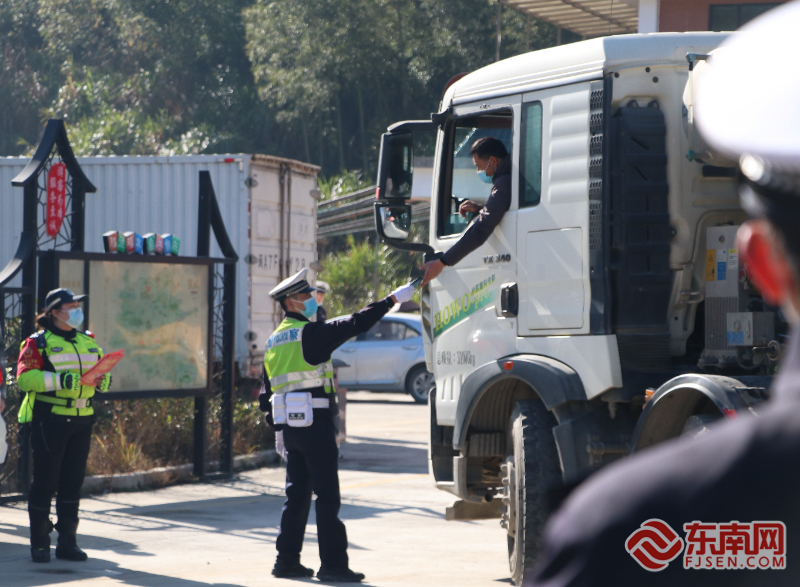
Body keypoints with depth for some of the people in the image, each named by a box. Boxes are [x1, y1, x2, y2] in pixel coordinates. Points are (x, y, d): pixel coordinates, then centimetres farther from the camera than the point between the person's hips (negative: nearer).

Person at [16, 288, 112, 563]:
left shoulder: (87, 341, 16)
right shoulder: (37, 343, -5)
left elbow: (100, 371, 22)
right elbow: (24, 377, -16)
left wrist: (104, 380, -3)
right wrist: (60, 380, -25)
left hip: (81, 421, 6)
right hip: (49, 421, -6)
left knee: (73, 482, 8)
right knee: (45, 481, -3)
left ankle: (67, 542, 15)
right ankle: (39, 543, 5)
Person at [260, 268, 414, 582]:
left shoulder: (274, 341, 14)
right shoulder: (310, 334, -11)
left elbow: (265, 395, 17)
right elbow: (354, 325, -16)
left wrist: (278, 428, 21)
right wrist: (392, 300, -10)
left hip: (289, 426, 8)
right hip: (315, 423, -8)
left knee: (297, 494, 13)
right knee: (327, 495, -5)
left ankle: (287, 559, 14)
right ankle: (333, 564, -6)